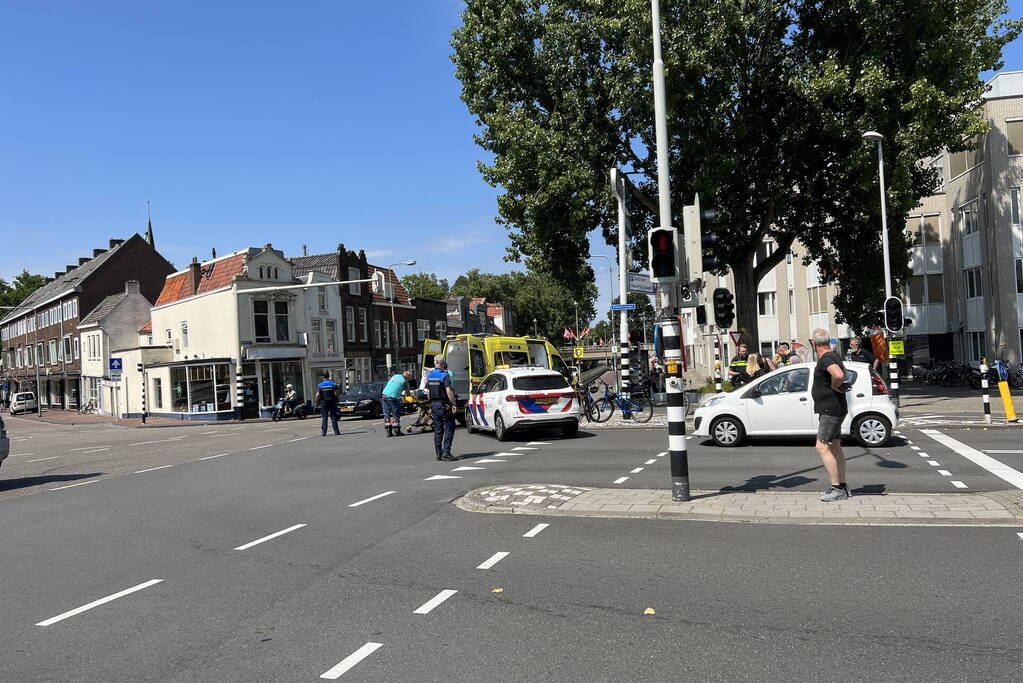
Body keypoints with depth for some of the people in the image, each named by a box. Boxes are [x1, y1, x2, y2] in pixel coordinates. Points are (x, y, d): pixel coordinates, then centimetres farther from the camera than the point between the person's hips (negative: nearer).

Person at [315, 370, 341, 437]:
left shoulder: (320, 385, -3)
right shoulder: (333, 383, -2)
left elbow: (317, 395, -9)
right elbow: (336, 393, -8)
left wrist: (317, 403, 3)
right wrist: (337, 401, 3)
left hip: (324, 403, -1)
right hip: (332, 402, 1)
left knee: (324, 418, 3)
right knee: (333, 417, 6)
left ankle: (323, 432, -1)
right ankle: (336, 431, 4)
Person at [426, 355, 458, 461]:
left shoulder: (429, 376, 9)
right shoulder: (445, 375, -13)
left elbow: (428, 392, 13)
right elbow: (448, 391, -20)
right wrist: (454, 404, -15)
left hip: (434, 404, 7)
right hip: (444, 405, -7)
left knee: (437, 429, 12)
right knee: (449, 428, -2)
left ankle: (438, 453, 13)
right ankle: (446, 452, -9)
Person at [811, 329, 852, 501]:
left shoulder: (826, 359, -19)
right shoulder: (833, 356, 14)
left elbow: (838, 375, -39)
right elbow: (842, 372, 35)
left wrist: (834, 386, -19)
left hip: (830, 410, -11)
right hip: (831, 409, 11)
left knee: (822, 447, -12)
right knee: (835, 448, 15)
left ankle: (837, 488, -12)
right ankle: (842, 486, 22)